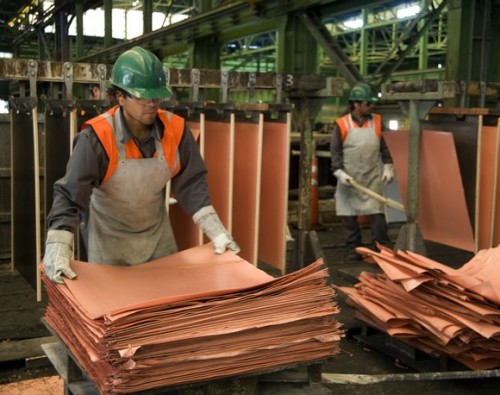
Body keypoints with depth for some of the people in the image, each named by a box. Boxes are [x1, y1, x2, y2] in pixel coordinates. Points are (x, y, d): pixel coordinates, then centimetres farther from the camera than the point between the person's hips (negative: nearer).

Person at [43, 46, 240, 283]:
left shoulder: (175, 130, -16)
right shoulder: (97, 137, -27)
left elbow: (190, 184, -7)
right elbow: (70, 195, -29)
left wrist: (216, 232, -11)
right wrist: (57, 250, -40)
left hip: (157, 234, 4)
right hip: (109, 237, -3)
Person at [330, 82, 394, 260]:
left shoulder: (377, 121, 5)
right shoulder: (341, 125, -5)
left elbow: (385, 146, 11)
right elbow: (335, 150, -4)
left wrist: (387, 166, 3)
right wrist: (339, 172, -13)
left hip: (372, 177, 1)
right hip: (349, 178, -1)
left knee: (376, 212, -3)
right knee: (349, 214, 5)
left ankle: (383, 246, 5)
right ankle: (354, 247, 17)